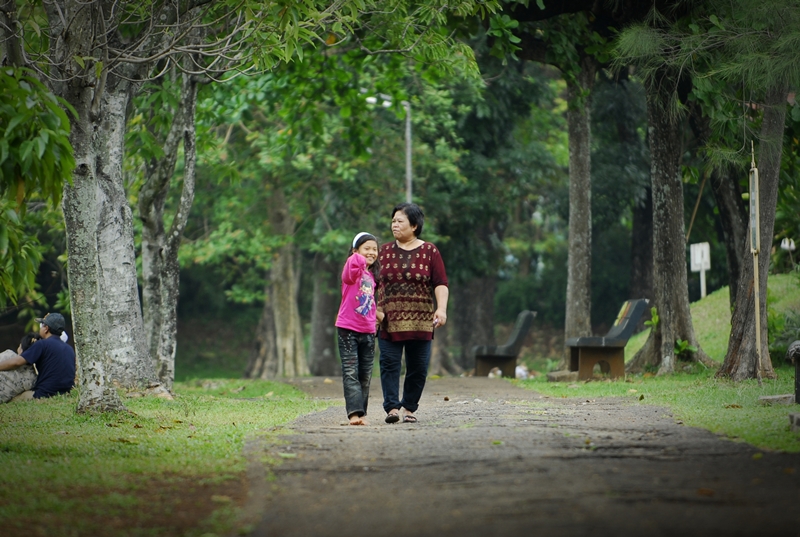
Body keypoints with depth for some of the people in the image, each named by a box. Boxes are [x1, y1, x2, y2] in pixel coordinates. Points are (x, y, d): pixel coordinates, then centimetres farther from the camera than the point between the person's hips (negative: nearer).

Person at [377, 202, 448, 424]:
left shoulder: (429, 251, 4)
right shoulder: (384, 251, 10)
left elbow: (440, 284, -2)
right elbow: (374, 283, 14)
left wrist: (441, 308, -16)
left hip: (419, 321, -1)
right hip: (389, 320, 1)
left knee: (418, 367, 2)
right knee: (389, 363, -9)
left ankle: (409, 408, 14)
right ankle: (392, 407, -10)